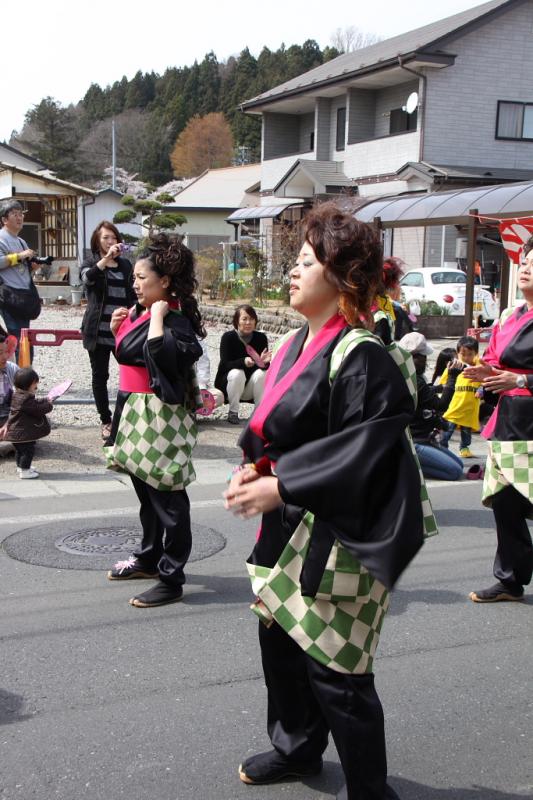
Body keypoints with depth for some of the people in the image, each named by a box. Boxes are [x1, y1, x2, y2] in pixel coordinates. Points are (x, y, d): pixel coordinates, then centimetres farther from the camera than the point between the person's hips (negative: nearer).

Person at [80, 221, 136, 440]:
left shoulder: (125, 264, 12)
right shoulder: (91, 262, 3)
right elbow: (88, 278, -22)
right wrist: (107, 258, -33)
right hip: (99, 331, -2)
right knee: (100, 377, 4)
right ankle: (106, 421, 15)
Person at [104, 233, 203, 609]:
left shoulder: (176, 320, -15)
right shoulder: (140, 311, 12)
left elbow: (159, 353, -35)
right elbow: (126, 353, 22)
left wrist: (157, 314, -24)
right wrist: (118, 327, 6)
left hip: (160, 416, -10)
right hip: (135, 411, 10)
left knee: (167, 498, -3)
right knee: (146, 489, 21)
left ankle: (171, 579, 4)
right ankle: (149, 558, 37)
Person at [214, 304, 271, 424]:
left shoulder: (261, 338, -6)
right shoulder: (228, 337, -13)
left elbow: (266, 366, -8)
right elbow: (225, 364, -22)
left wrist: (263, 362, -34)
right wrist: (244, 362, -41)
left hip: (250, 388, 2)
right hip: (228, 384, -2)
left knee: (261, 373, -27)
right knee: (237, 373, -32)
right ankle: (233, 412, -16)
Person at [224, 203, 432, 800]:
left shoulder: (360, 358, -19)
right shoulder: (293, 346, 8)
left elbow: (364, 455, -23)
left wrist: (281, 488, -22)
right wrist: (254, 467, -1)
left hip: (335, 533, -9)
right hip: (289, 526, 9)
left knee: (333, 666, 0)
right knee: (279, 638, 19)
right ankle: (297, 748, 43)